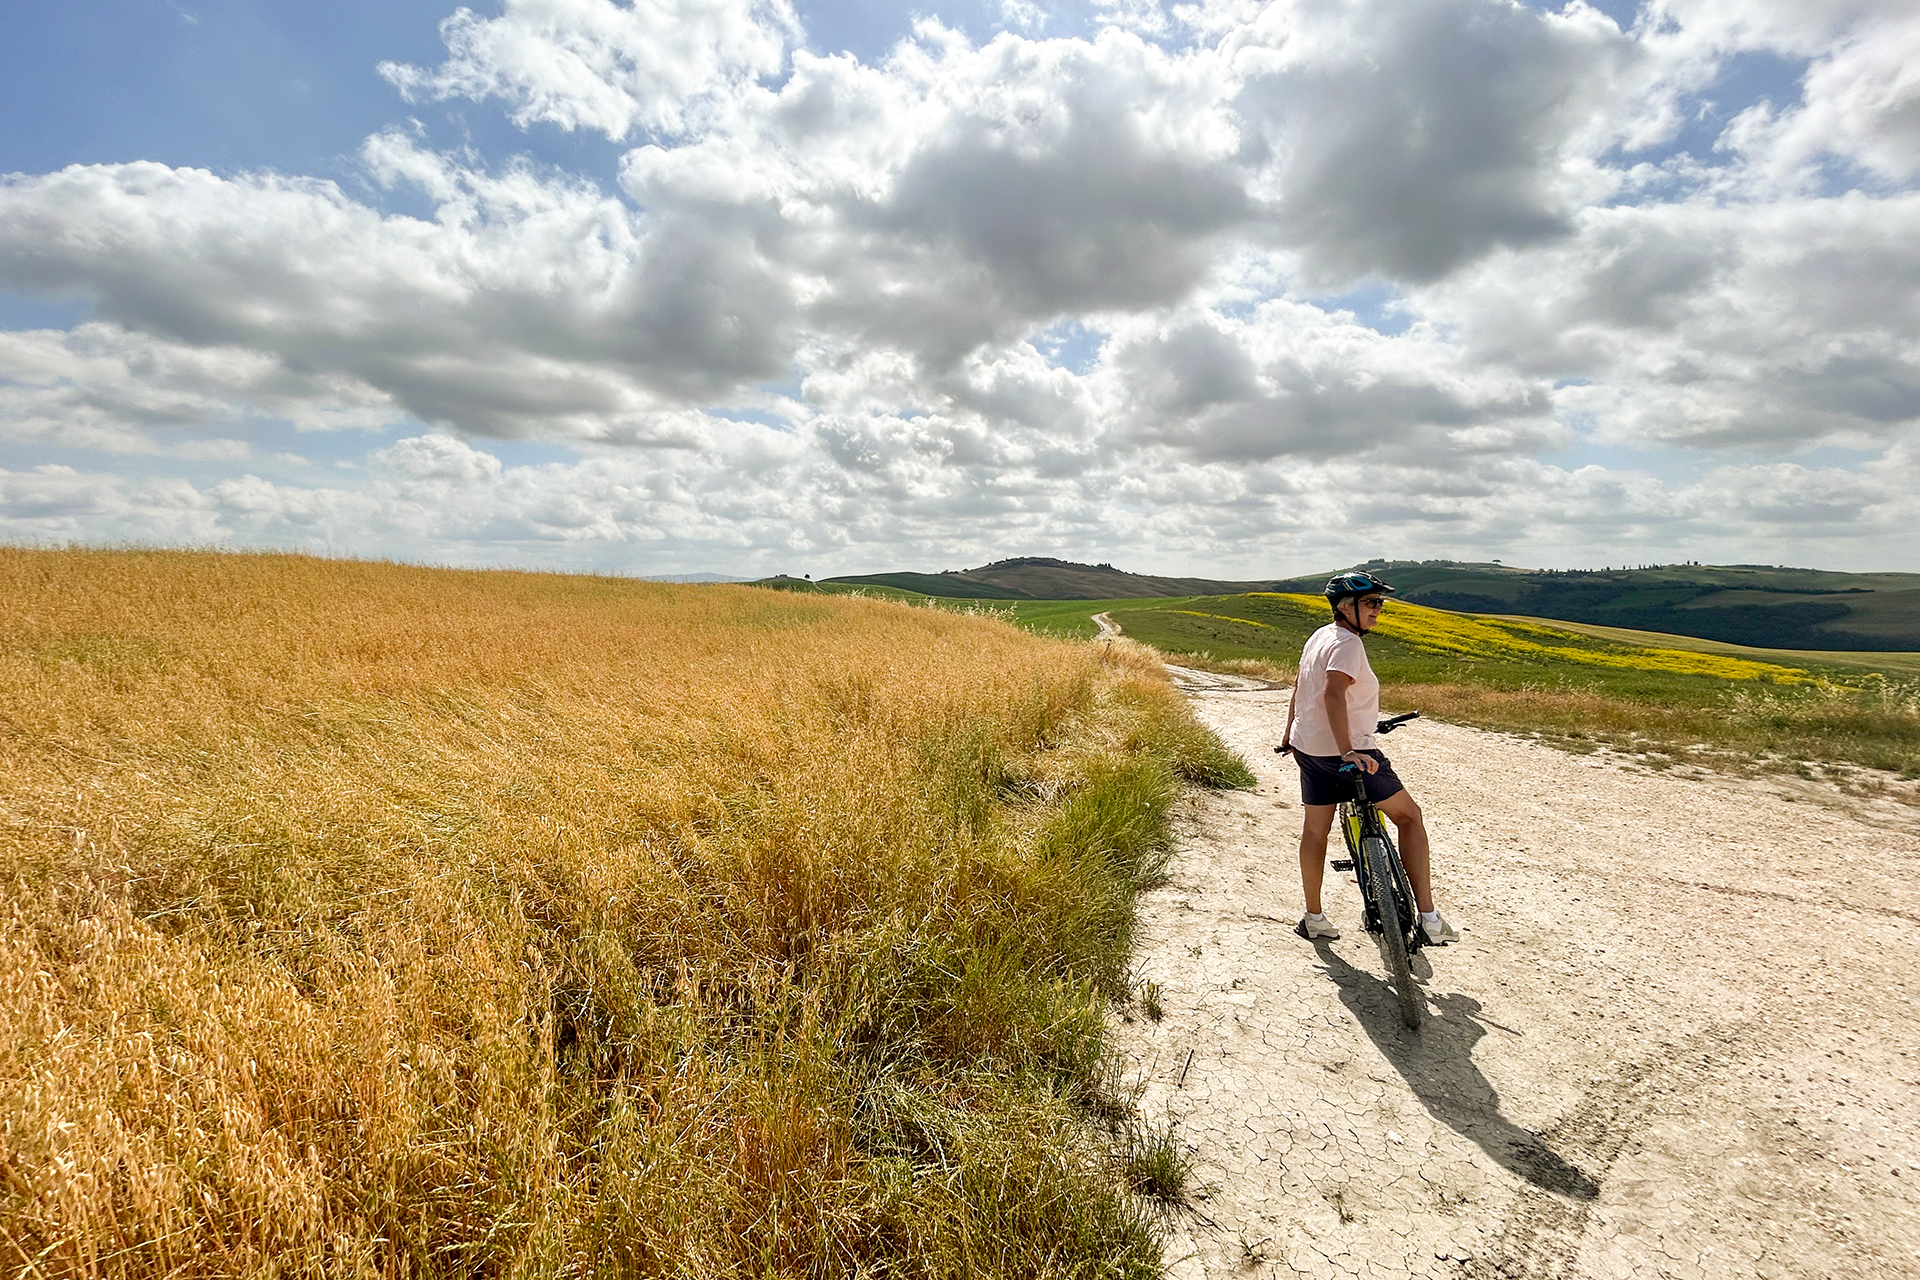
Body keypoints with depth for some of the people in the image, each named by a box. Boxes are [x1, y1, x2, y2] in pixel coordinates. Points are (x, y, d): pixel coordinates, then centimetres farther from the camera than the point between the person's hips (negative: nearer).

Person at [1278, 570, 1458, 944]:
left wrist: (1289, 734, 35)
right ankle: (1429, 917, 1)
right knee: (1409, 816, 4)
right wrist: (1348, 751, -36)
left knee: (1315, 829, 15)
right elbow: (1333, 694, -30)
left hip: (1308, 748, 9)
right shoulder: (1348, 643, -16)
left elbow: (1299, 687, 23)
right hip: (1346, 751, -9)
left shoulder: (1319, 636, 13)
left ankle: (1313, 918, 25)